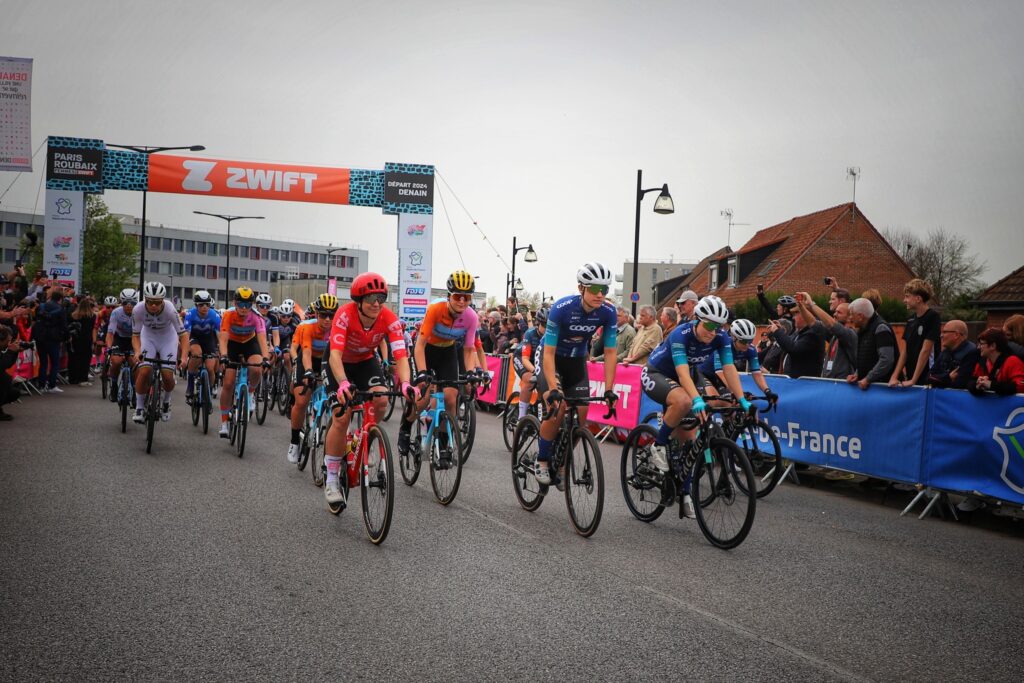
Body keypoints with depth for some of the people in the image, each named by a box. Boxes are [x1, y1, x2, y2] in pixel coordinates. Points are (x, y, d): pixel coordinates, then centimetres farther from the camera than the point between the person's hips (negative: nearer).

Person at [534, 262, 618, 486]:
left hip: (576, 361, 4)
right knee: (557, 409, -23)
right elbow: (549, 353, -30)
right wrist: (553, 389, -38)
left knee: (580, 415, -6)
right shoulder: (561, 308, -31)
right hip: (552, 359, -4)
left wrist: (608, 390, -18)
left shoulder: (608, 312, -19)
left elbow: (610, 352, -13)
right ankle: (542, 461, -2)